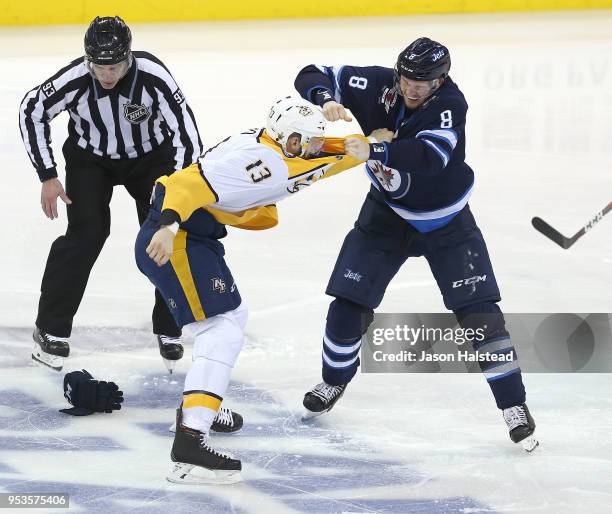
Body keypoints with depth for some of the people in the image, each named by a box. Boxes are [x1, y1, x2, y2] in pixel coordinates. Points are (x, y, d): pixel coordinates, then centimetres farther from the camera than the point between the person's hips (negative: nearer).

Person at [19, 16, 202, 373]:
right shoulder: (74, 80, -30)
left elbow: (186, 133, -26)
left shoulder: (153, 76, -33)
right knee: (86, 235, -16)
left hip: (150, 155, 1)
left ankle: (169, 332, 11)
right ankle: (52, 329, -3)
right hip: (91, 158, 0)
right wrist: (48, 176, -11)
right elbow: (32, 113, -12)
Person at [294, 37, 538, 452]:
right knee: (349, 301, 0)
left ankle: (513, 403, 2)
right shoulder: (376, 84, -19)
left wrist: (375, 151, -54)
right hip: (388, 213, 3)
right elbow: (312, 76, -15)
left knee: (479, 311, -9)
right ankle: (336, 380, 28)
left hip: (445, 220, -3)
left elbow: (430, 155, -44)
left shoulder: (449, 103, -27)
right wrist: (327, 100, -37)